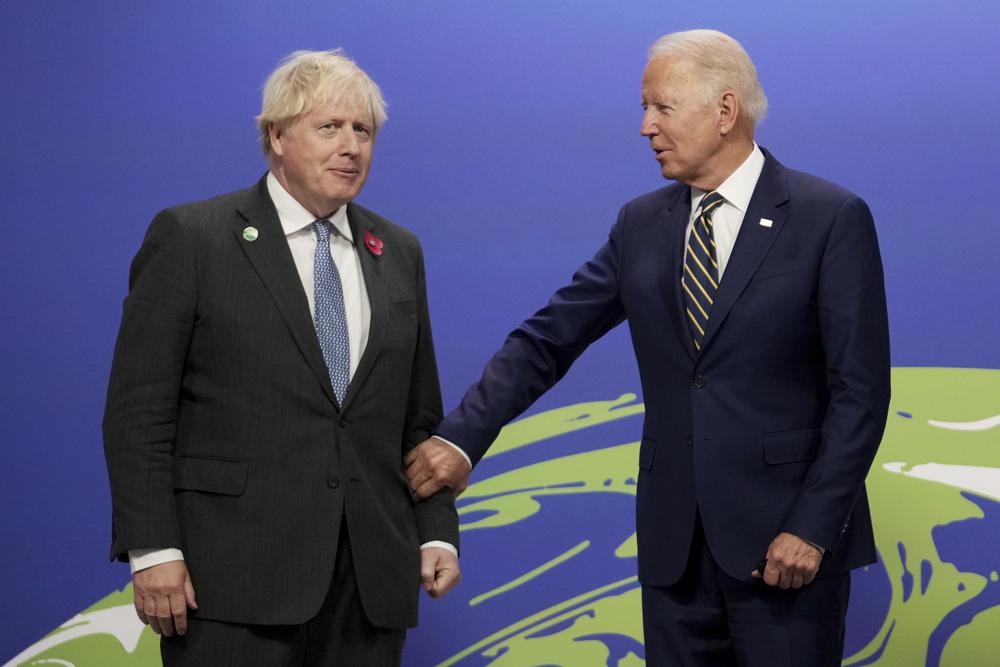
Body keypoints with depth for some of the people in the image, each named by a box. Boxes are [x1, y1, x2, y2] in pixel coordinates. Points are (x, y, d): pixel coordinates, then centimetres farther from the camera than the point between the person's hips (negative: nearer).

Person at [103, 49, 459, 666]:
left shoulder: (399, 253, 15)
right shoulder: (190, 238, 0)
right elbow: (140, 409, -4)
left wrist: (438, 532, 7)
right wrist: (152, 550, -12)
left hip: (372, 581, 4)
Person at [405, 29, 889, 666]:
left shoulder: (832, 218, -6)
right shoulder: (643, 224, 8)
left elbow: (860, 390, -8)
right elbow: (547, 340, 6)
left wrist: (813, 527, -13)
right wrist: (462, 436, -6)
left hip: (785, 539, -4)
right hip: (673, 541, 4)